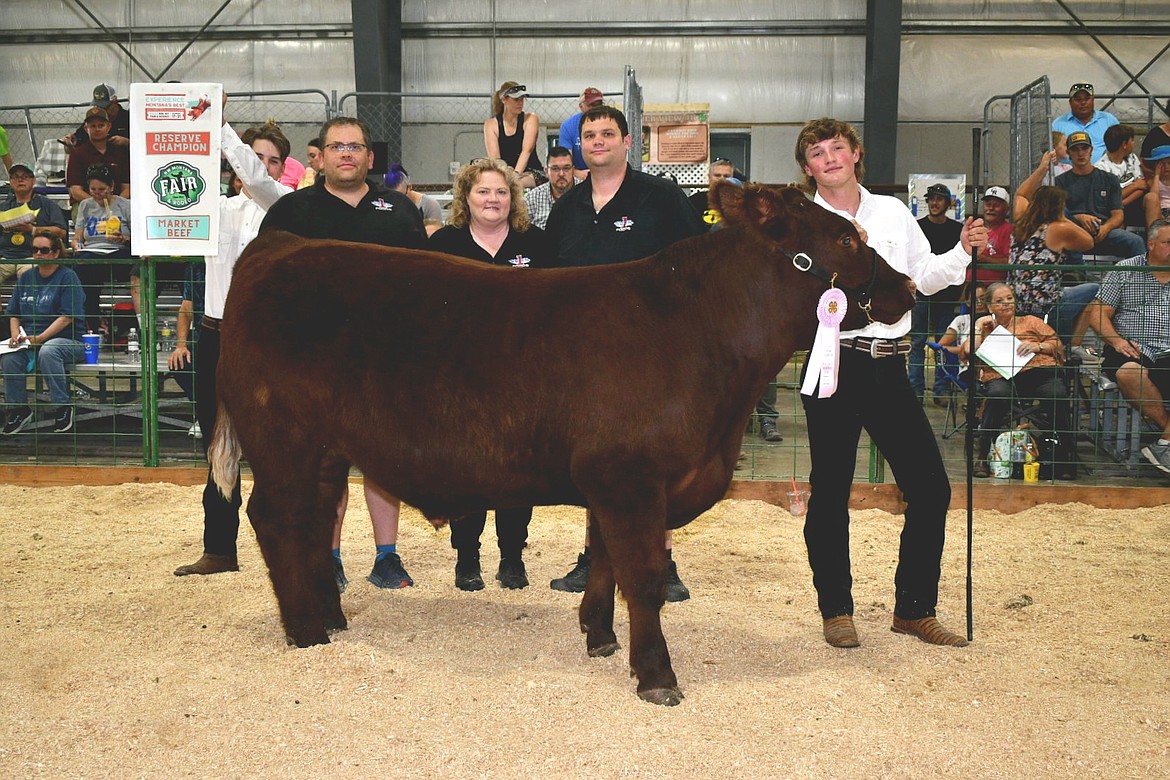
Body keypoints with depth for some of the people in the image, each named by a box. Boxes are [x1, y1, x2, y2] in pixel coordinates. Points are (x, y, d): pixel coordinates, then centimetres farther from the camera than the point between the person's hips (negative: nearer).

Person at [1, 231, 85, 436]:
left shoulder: (67, 277, -3)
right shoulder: (26, 277, 14)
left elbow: (67, 317, -12)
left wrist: (40, 338, -21)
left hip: (68, 340, -4)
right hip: (28, 341, 5)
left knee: (47, 351, -38)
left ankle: (63, 407, -23)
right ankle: (18, 409, -11)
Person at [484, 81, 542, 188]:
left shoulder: (530, 119, 3)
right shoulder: (491, 124, 6)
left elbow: (527, 150, -13)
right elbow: (494, 157, -7)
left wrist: (516, 174, -30)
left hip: (531, 173, -2)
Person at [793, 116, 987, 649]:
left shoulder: (892, 212, 13)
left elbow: (924, 278, 20)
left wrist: (963, 250, 5)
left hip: (888, 365, 4)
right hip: (834, 361, -4)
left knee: (931, 489, 3)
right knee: (830, 492, 2)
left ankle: (914, 609, 17)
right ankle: (836, 610, 17)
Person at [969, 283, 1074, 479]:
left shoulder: (1030, 321, 30)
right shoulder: (983, 327, 31)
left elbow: (1057, 345, 19)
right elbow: (971, 354, 14)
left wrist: (1038, 346, 1)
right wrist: (979, 328, 14)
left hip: (1040, 369, 1)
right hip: (1000, 376, -1)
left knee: (1058, 395, -35)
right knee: (998, 395, -39)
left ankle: (1063, 455, -21)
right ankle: (983, 457, -30)